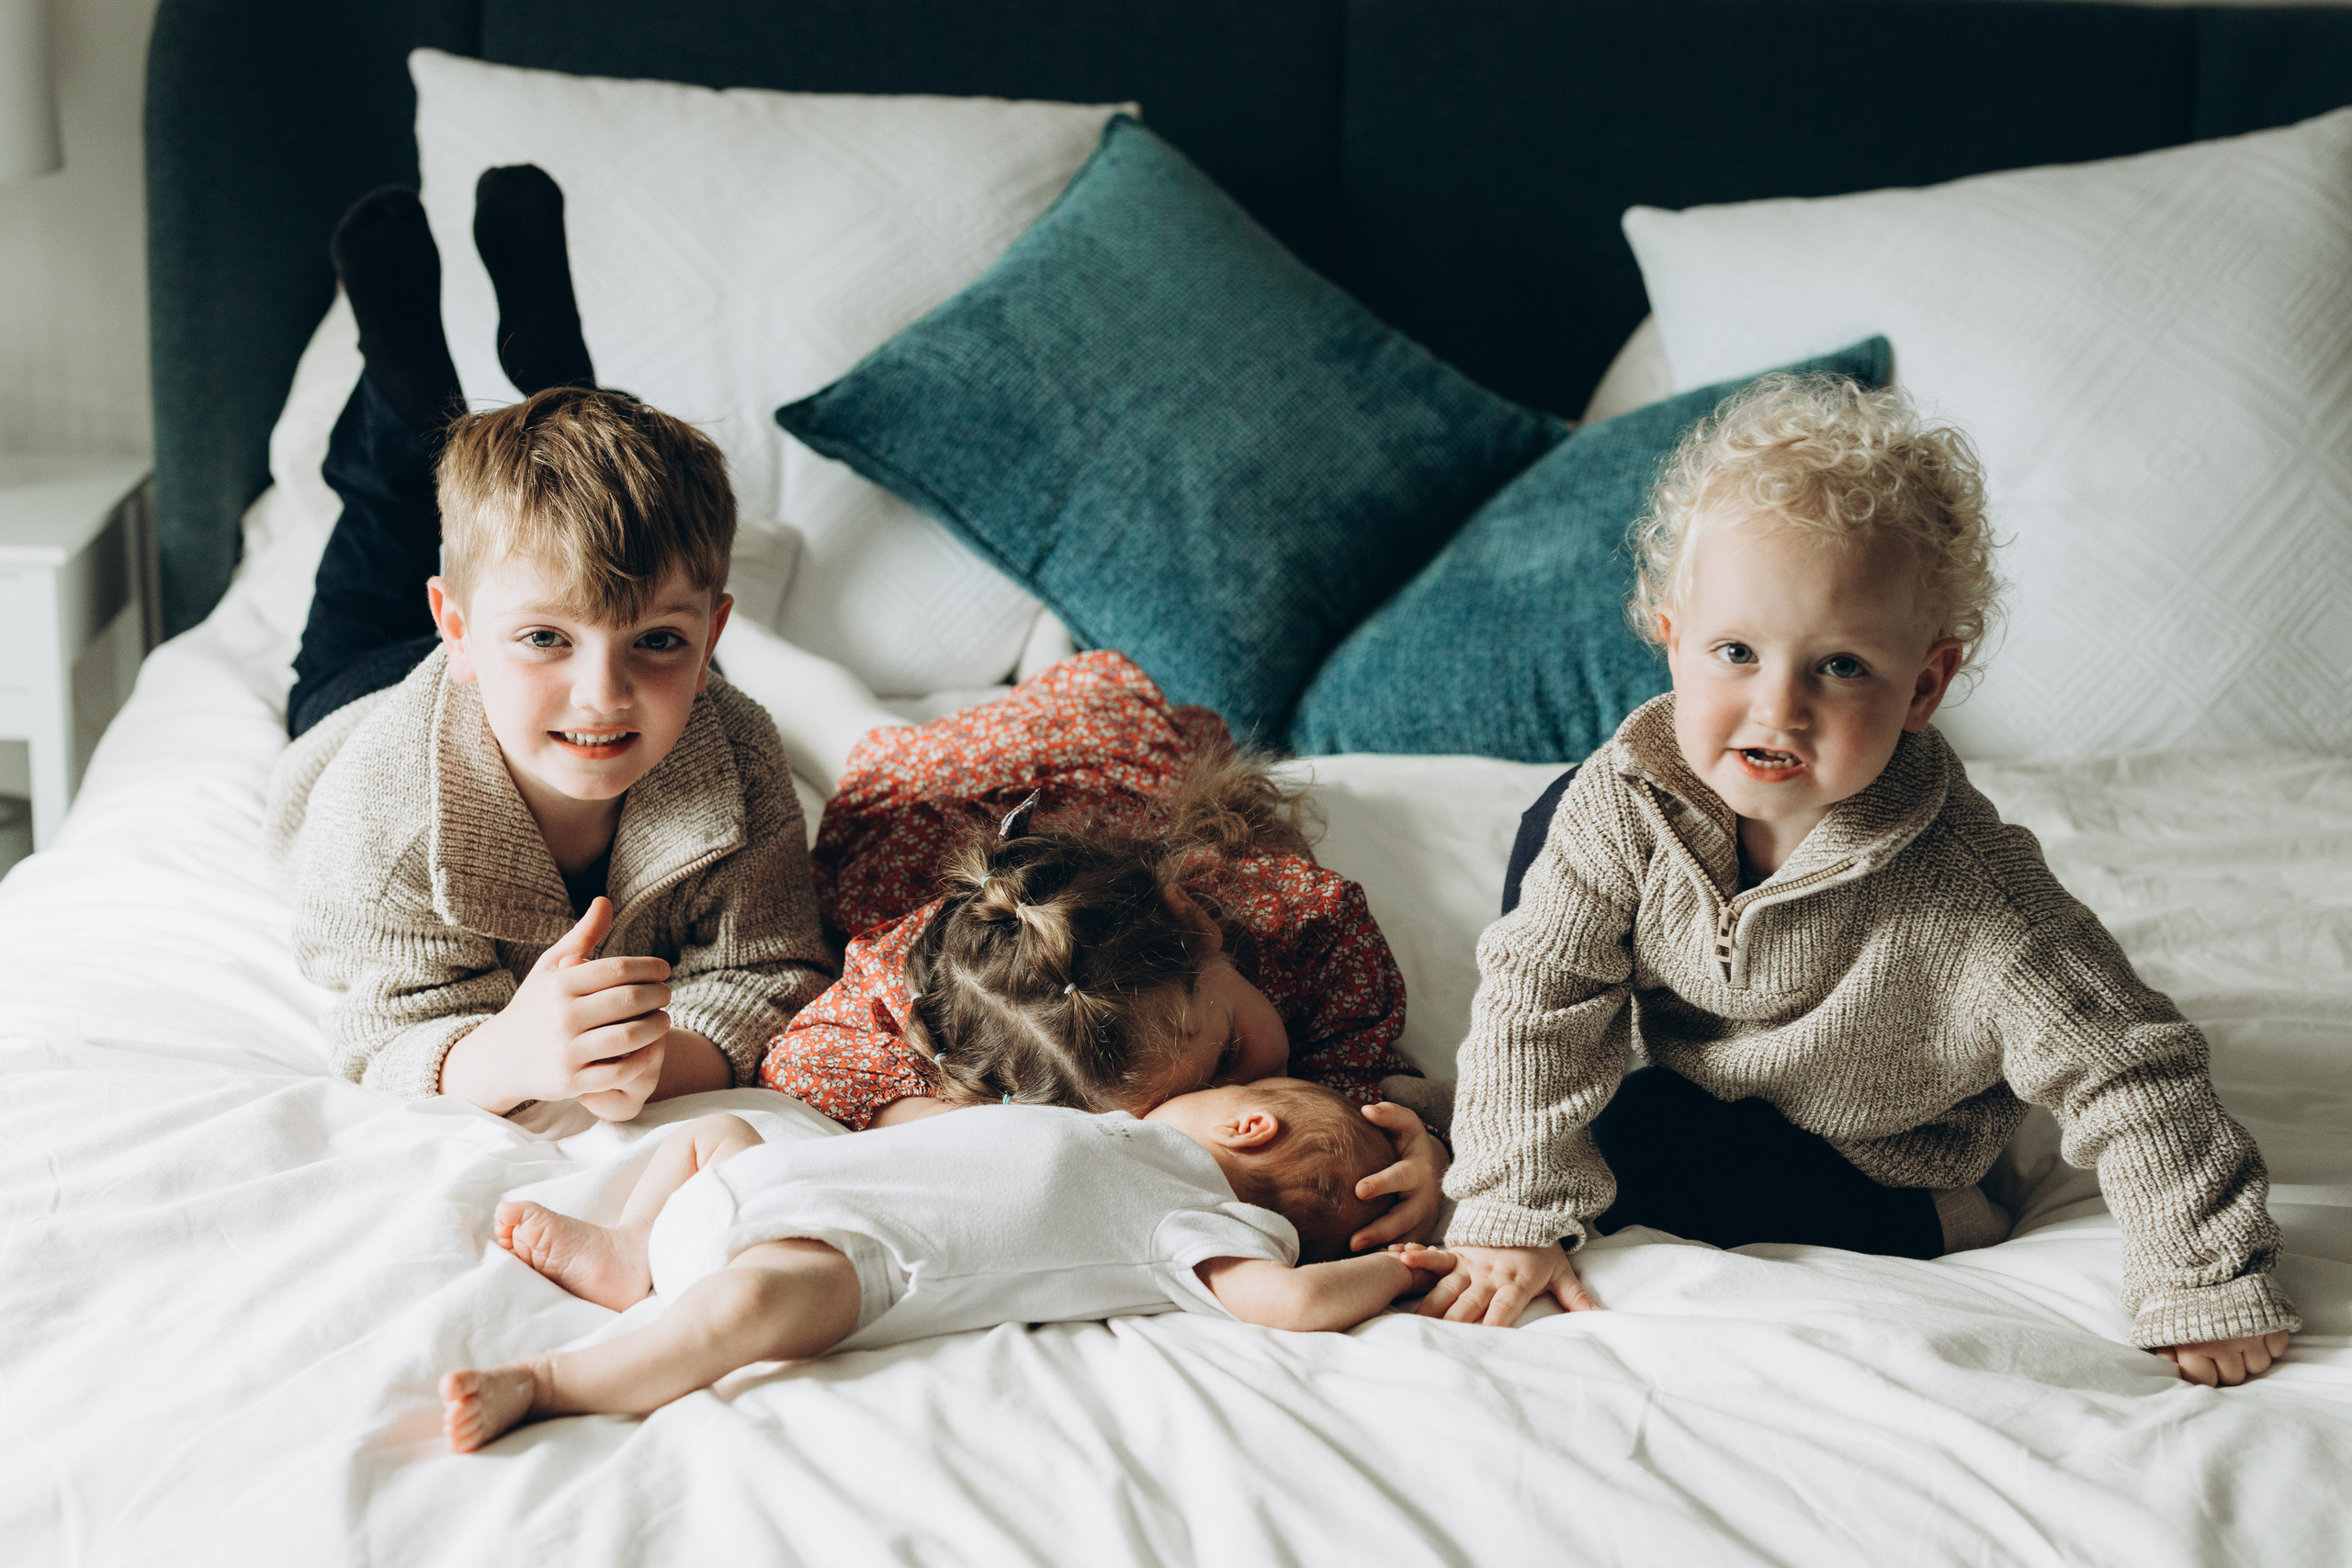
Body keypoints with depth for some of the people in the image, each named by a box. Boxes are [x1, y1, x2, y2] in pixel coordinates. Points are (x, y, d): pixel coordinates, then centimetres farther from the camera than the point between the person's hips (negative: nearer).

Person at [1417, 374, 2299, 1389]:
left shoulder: (1972, 902, -38)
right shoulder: (1629, 797, -27)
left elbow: (2128, 1077, -31)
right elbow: (1537, 992, -20)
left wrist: (2212, 1290, -27)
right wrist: (1514, 1212, -25)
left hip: (1863, 1185, -4)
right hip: (1691, 1069, 5)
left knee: (1624, 1140, -28)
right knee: (1550, 823, 4)